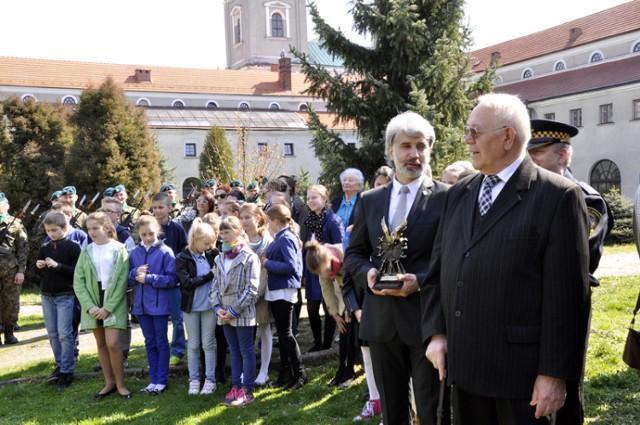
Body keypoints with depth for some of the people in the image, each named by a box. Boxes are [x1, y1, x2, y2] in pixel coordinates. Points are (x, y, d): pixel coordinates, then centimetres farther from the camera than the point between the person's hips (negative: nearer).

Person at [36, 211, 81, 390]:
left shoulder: (73, 247, -9)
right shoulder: (44, 248, 7)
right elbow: (39, 273, 15)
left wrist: (58, 266, -23)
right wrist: (39, 267, -7)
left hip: (65, 296, -6)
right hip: (46, 295, 6)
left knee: (65, 334, -5)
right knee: (52, 334, 12)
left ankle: (67, 372, 1)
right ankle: (59, 365, 23)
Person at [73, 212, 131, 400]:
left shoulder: (119, 250, -6)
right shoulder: (86, 252, 5)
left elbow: (122, 282, -9)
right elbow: (78, 282, 1)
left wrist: (108, 308, -14)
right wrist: (90, 306, -11)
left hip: (113, 303, -4)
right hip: (93, 303, 4)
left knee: (112, 344, -11)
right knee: (101, 344, 10)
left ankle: (120, 384, 5)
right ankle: (109, 383, 22)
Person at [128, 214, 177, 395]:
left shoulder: (165, 251, -8)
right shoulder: (134, 253, 5)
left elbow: (172, 279, -12)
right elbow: (128, 278, 8)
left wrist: (149, 278, -19)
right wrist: (136, 272, -13)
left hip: (159, 304, -4)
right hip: (141, 304, 4)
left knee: (161, 342, 6)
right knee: (150, 343, 12)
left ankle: (162, 380, 14)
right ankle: (154, 379, 21)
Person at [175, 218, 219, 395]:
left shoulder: (211, 254, 1)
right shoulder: (182, 258, -8)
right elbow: (187, 282, -17)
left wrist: (215, 249, -11)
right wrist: (210, 275, -15)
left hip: (209, 305, 2)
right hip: (191, 307, -2)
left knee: (208, 343, 8)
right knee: (193, 344, 10)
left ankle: (210, 380, 15)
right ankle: (194, 380, 20)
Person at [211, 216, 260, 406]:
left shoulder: (249, 257, -10)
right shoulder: (220, 258, 10)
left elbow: (252, 289, -15)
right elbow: (215, 286, 11)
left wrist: (234, 310, -15)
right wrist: (218, 308, -5)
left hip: (243, 314, -6)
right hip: (225, 314, 6)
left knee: (247, 352, 3)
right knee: (234, 352, 15)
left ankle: (247, 390, 9)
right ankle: (236, 386, 24)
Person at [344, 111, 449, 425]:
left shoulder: (448, 197, -5)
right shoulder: (369, 201, 9)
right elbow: (353, 254, 13)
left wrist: (421, 280, -20)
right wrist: (368, 273, -8)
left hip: (428, 319, -4)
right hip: (382, 319, 4)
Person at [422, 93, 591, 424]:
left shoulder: (558, 196, -8)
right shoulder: (458, 194, 10)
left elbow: (567, 294, -11)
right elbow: (437, 270, 13)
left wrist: (555, 373, -13)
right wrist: (435, 332, 2)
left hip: (521, 371, -5)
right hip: (463, 367, 5)